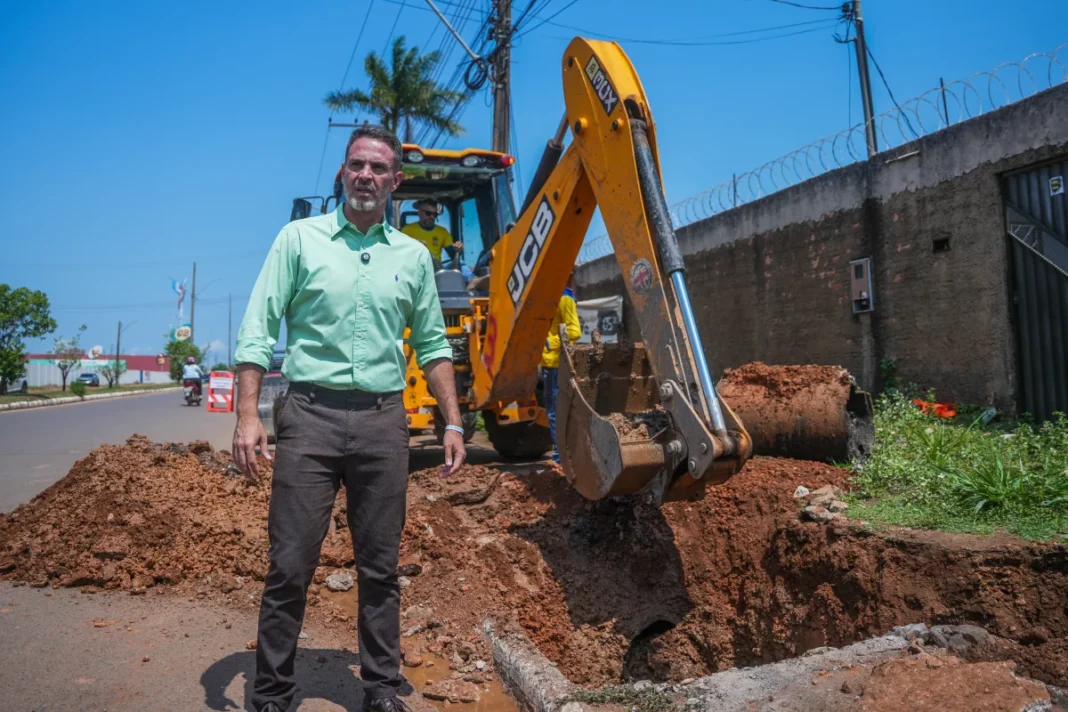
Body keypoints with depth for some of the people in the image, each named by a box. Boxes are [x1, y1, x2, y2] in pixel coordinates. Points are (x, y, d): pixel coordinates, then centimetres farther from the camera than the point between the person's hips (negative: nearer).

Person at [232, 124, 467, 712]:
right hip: (311, 414, -2)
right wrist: (248, 415, -9)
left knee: (380, 567, 10)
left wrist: (452, 424, 8)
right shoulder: (299, 238, 4)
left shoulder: (413, 256, 11)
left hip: (382, 420, 2)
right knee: (290, 564, 2)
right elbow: (258, 330, 1)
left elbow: (432, 346, 14)